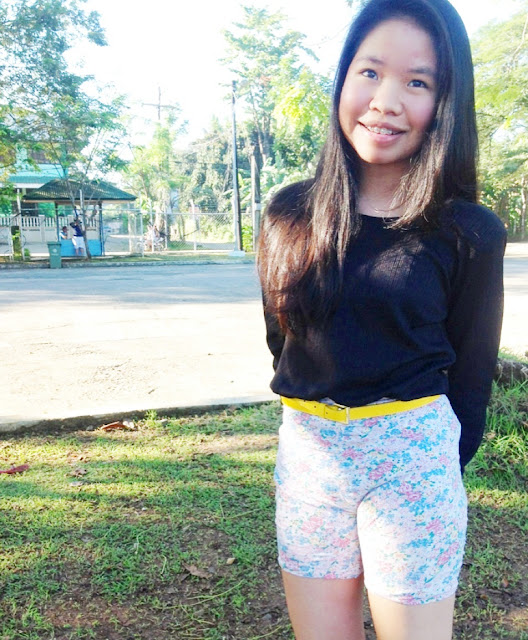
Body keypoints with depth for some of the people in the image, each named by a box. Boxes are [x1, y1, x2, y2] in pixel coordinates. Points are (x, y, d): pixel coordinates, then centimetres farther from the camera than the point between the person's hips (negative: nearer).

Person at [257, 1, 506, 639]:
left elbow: (469, 376, 2)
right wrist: (320, 421, 11)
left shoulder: (468, 234, -7)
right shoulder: (290, 215, 0)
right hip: (305, 454, 3)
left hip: (413, 460, -2)